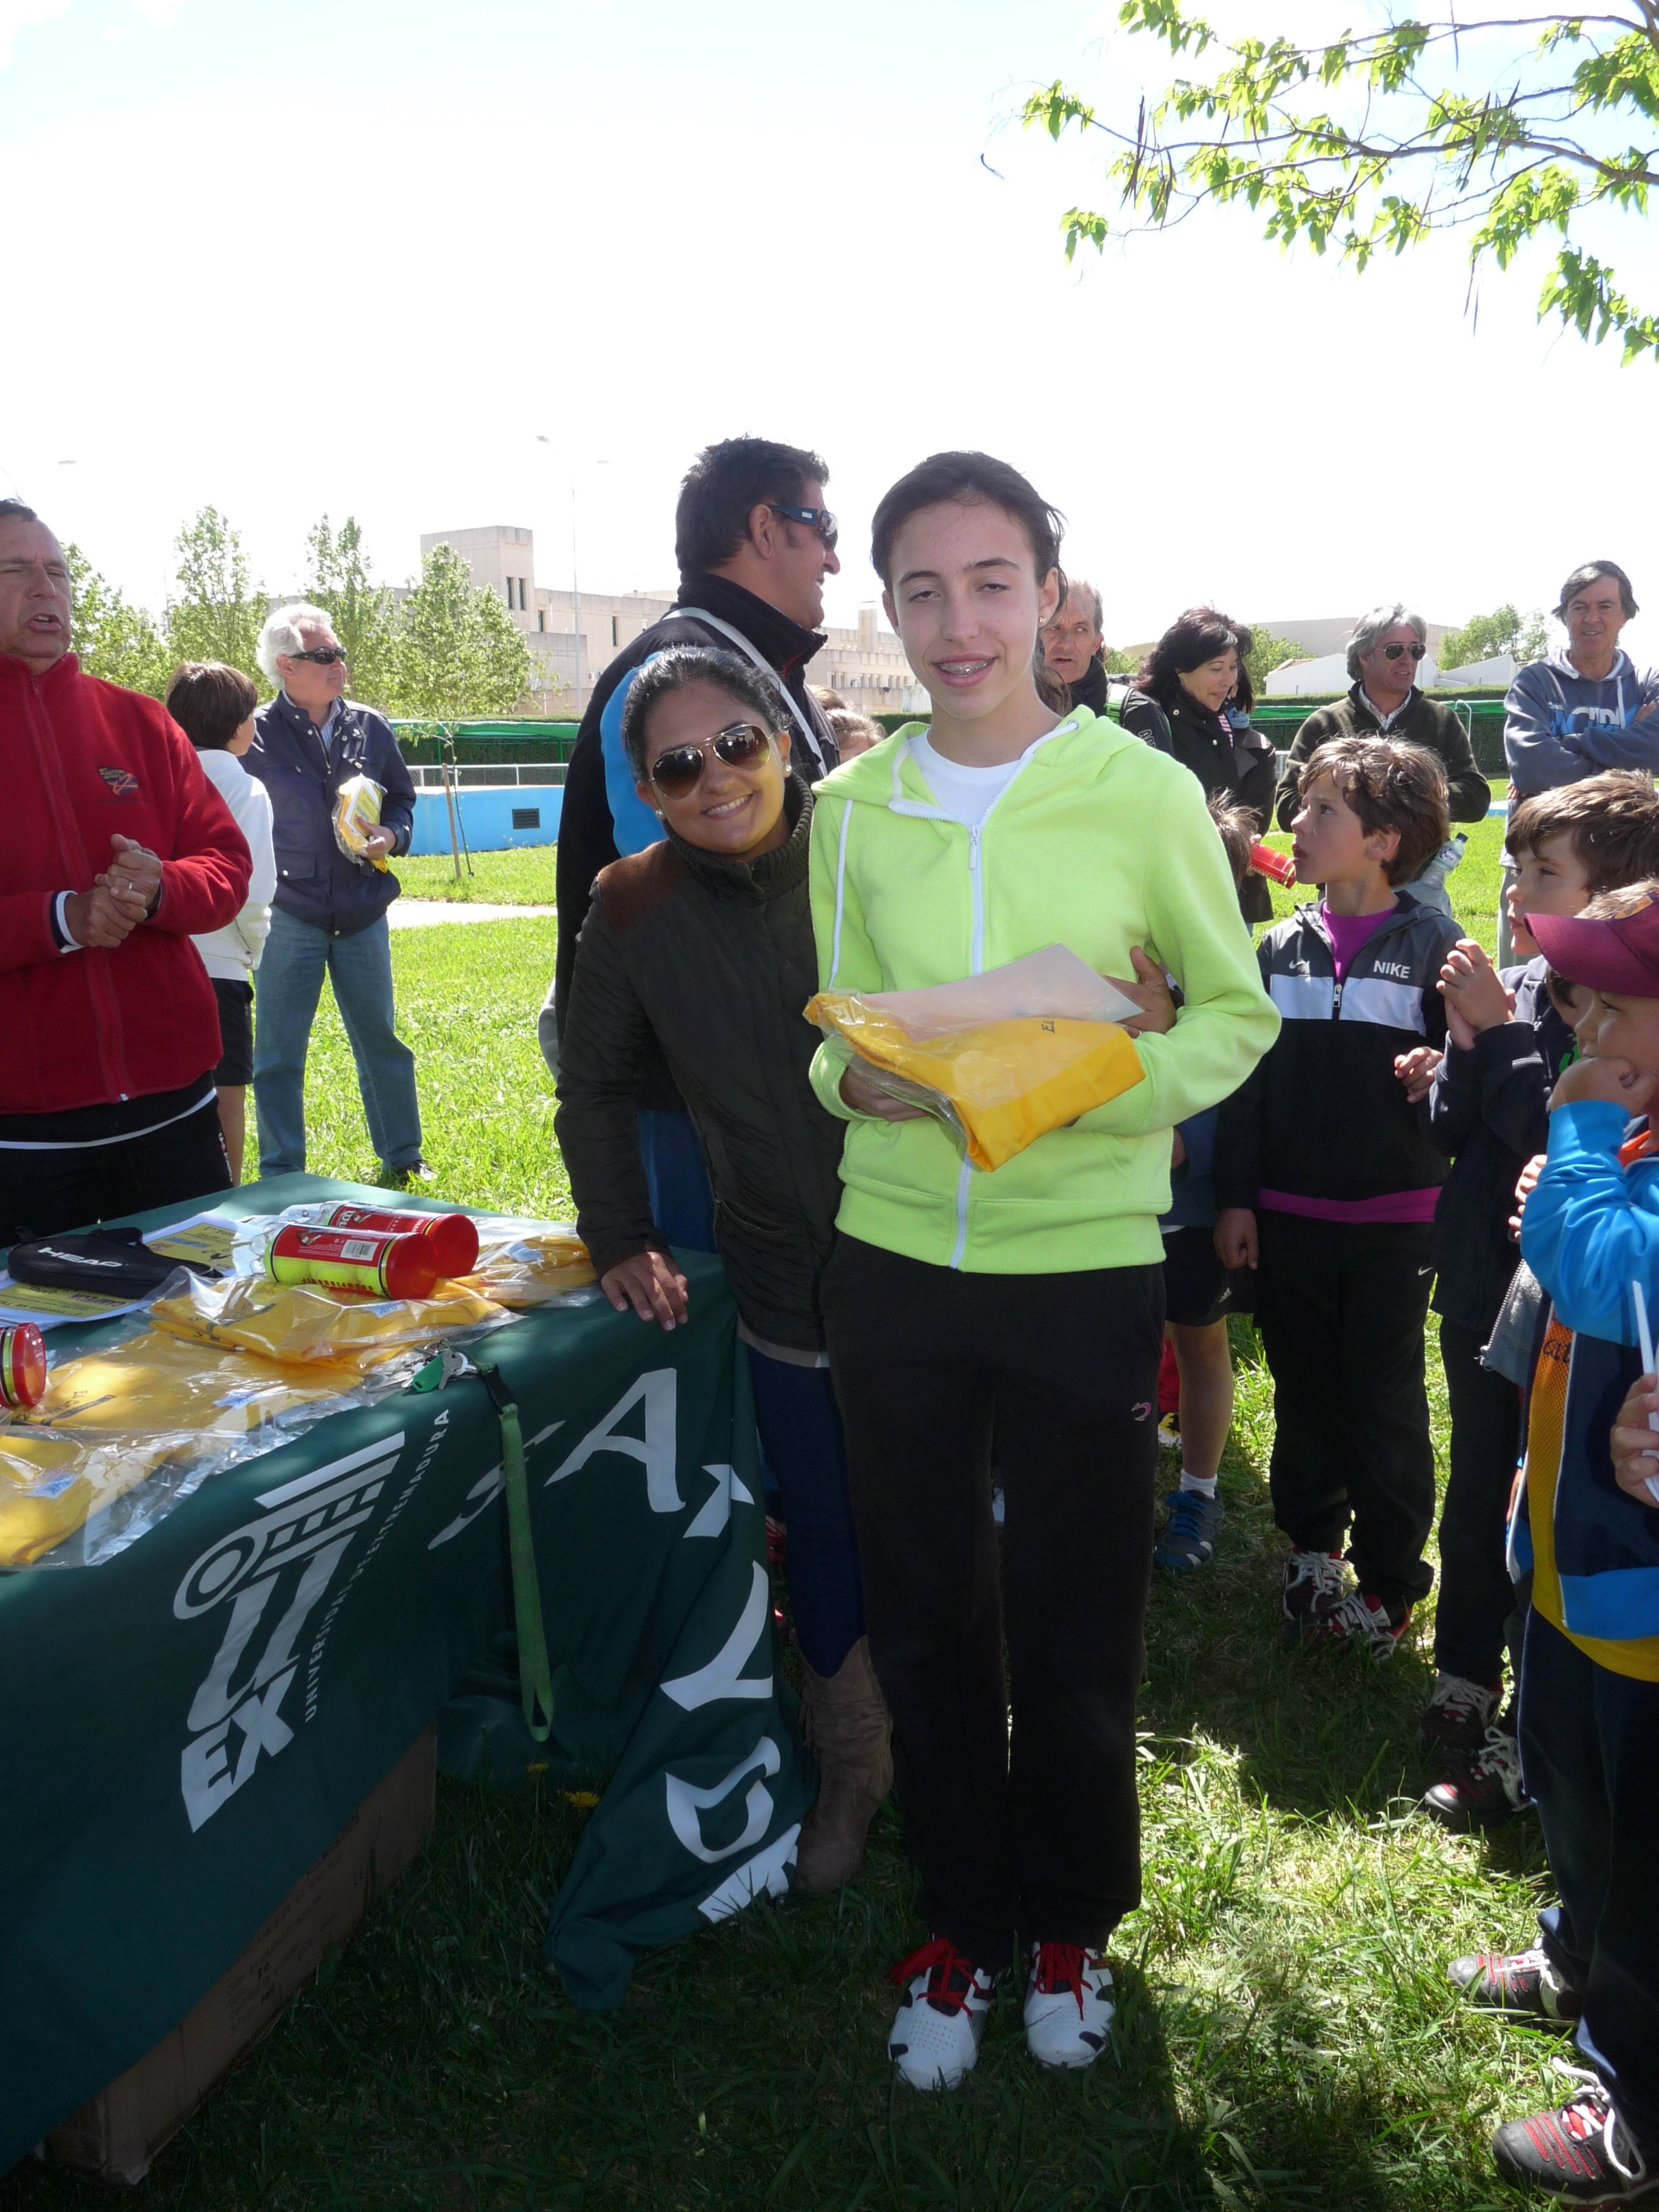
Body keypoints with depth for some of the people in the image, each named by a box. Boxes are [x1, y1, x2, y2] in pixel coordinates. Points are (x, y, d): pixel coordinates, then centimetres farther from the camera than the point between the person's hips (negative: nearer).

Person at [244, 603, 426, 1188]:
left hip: (362, 914, 3)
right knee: (279, 1052, 3)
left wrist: (392, 835, -3)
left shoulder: (370, 727, 6)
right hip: (288, 916, -3)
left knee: (381, 1038, 12)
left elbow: (402, 798, 17)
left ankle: (402, 1157, 27)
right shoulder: (256, 734, -5)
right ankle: (282, 1178, 15)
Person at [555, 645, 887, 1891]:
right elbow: (594, 1087, 11)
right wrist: (620, 1240, 6)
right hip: (790, 1296, 1)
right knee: (825, 1534, 13)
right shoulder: (636, 911, -4)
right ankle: (851, 1772, 37)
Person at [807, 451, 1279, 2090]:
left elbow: (1237, 1014, 1)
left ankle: (1069, 1920, 40)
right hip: (894, 1254, 3)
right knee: (921, 1613, 14)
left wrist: (1119, 1084, -17)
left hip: (1084, 1255, -2)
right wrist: (851, 1078, -12)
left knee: (1074, 1625, 12)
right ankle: (961, 1915, 38)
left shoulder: (1142, 791, -6)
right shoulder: (852, 807, 3)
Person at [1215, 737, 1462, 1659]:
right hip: (1289, 1214, 4)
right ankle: (1312, 1548, 33)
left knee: (1386, 1407, 5)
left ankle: (1390, 1583, 20)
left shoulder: (1431, 943, -4)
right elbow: (1247, 1077, 7)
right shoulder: (1284, 946, 7)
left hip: (1394, 1219, -3)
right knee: (1304, 1393, 14)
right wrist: (1236, 1196, 4)